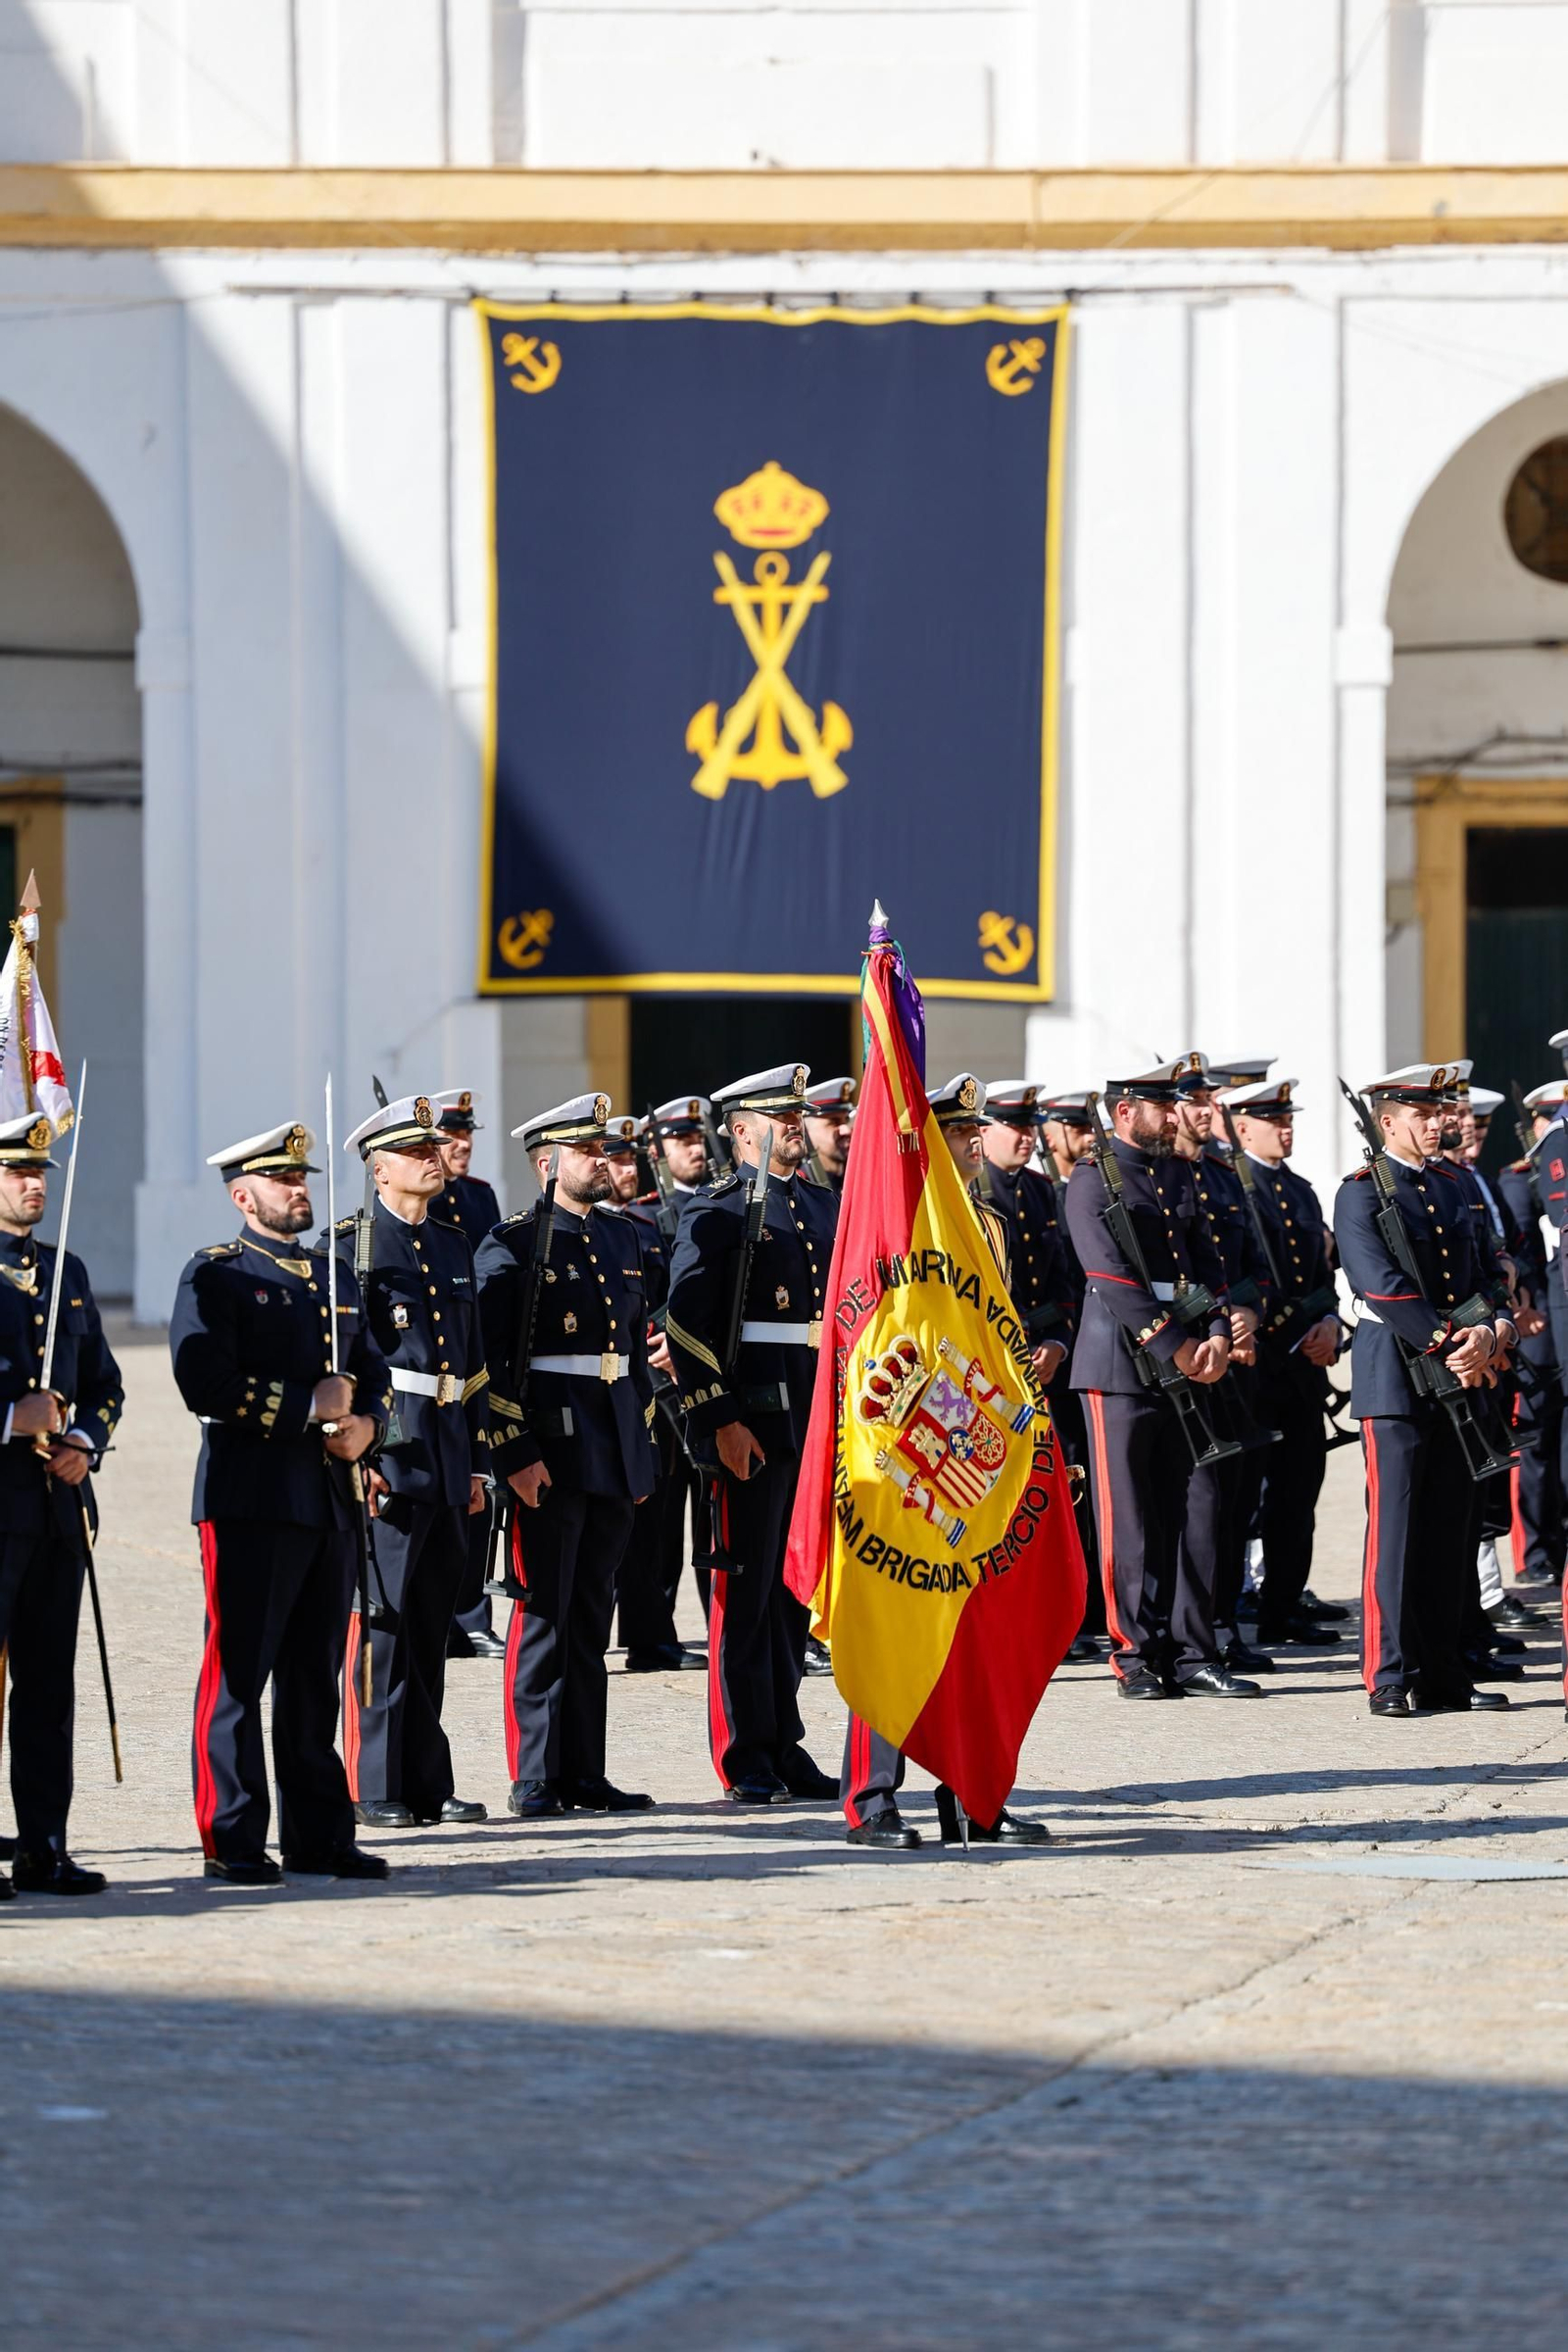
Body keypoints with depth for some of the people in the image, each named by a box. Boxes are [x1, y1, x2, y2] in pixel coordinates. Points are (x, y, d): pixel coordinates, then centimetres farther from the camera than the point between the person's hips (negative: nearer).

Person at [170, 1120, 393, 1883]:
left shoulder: (335, 1278, 19)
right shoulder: (215, 1277, -3)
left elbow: (376, 1373, 21)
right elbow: (206, 1383, -15)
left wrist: (366, 1426, -1)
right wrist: (309, 1406, -14)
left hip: (330, 1499, 7)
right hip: (251, 1499, -7)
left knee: (316, 1677, 10)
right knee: (238, 1674, -5)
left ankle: (319, 1837, 14)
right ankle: (233, 1842, -2)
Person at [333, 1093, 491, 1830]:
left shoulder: (453, 1246, 17)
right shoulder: (350, 1246, -4)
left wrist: (477, 1461, 17)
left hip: (447, 1464, 7)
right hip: (386, 1459, -7)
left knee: (430, 1631, 9)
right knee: (381, 1624, -7)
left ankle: (429, 1786, 13)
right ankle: (378, 1789, -4)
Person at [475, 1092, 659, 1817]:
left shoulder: (625, 1237, 14)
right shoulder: (512, 1246, -7)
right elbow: (488, 1360, -11)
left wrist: (642, 1444, 16)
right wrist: (515, 1455, -17)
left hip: (616, 1452, 6)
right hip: (548, 1456, -6)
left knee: (591, 1619, 10)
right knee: (543, 1618, -3)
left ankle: (585, 1773, 14)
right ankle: (535, 1779, 0)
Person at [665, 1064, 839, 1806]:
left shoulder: (827, 1207, 15)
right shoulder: (716, 1213, -5)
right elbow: (687, 1326, -11)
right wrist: (721, 1420, -17)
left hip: (822, 1422, 6)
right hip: (753, 1425, -6)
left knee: (799, 1587, 10)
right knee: (747, 1591, -3)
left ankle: (784, 1745, 18)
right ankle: (746, 1764, 0)